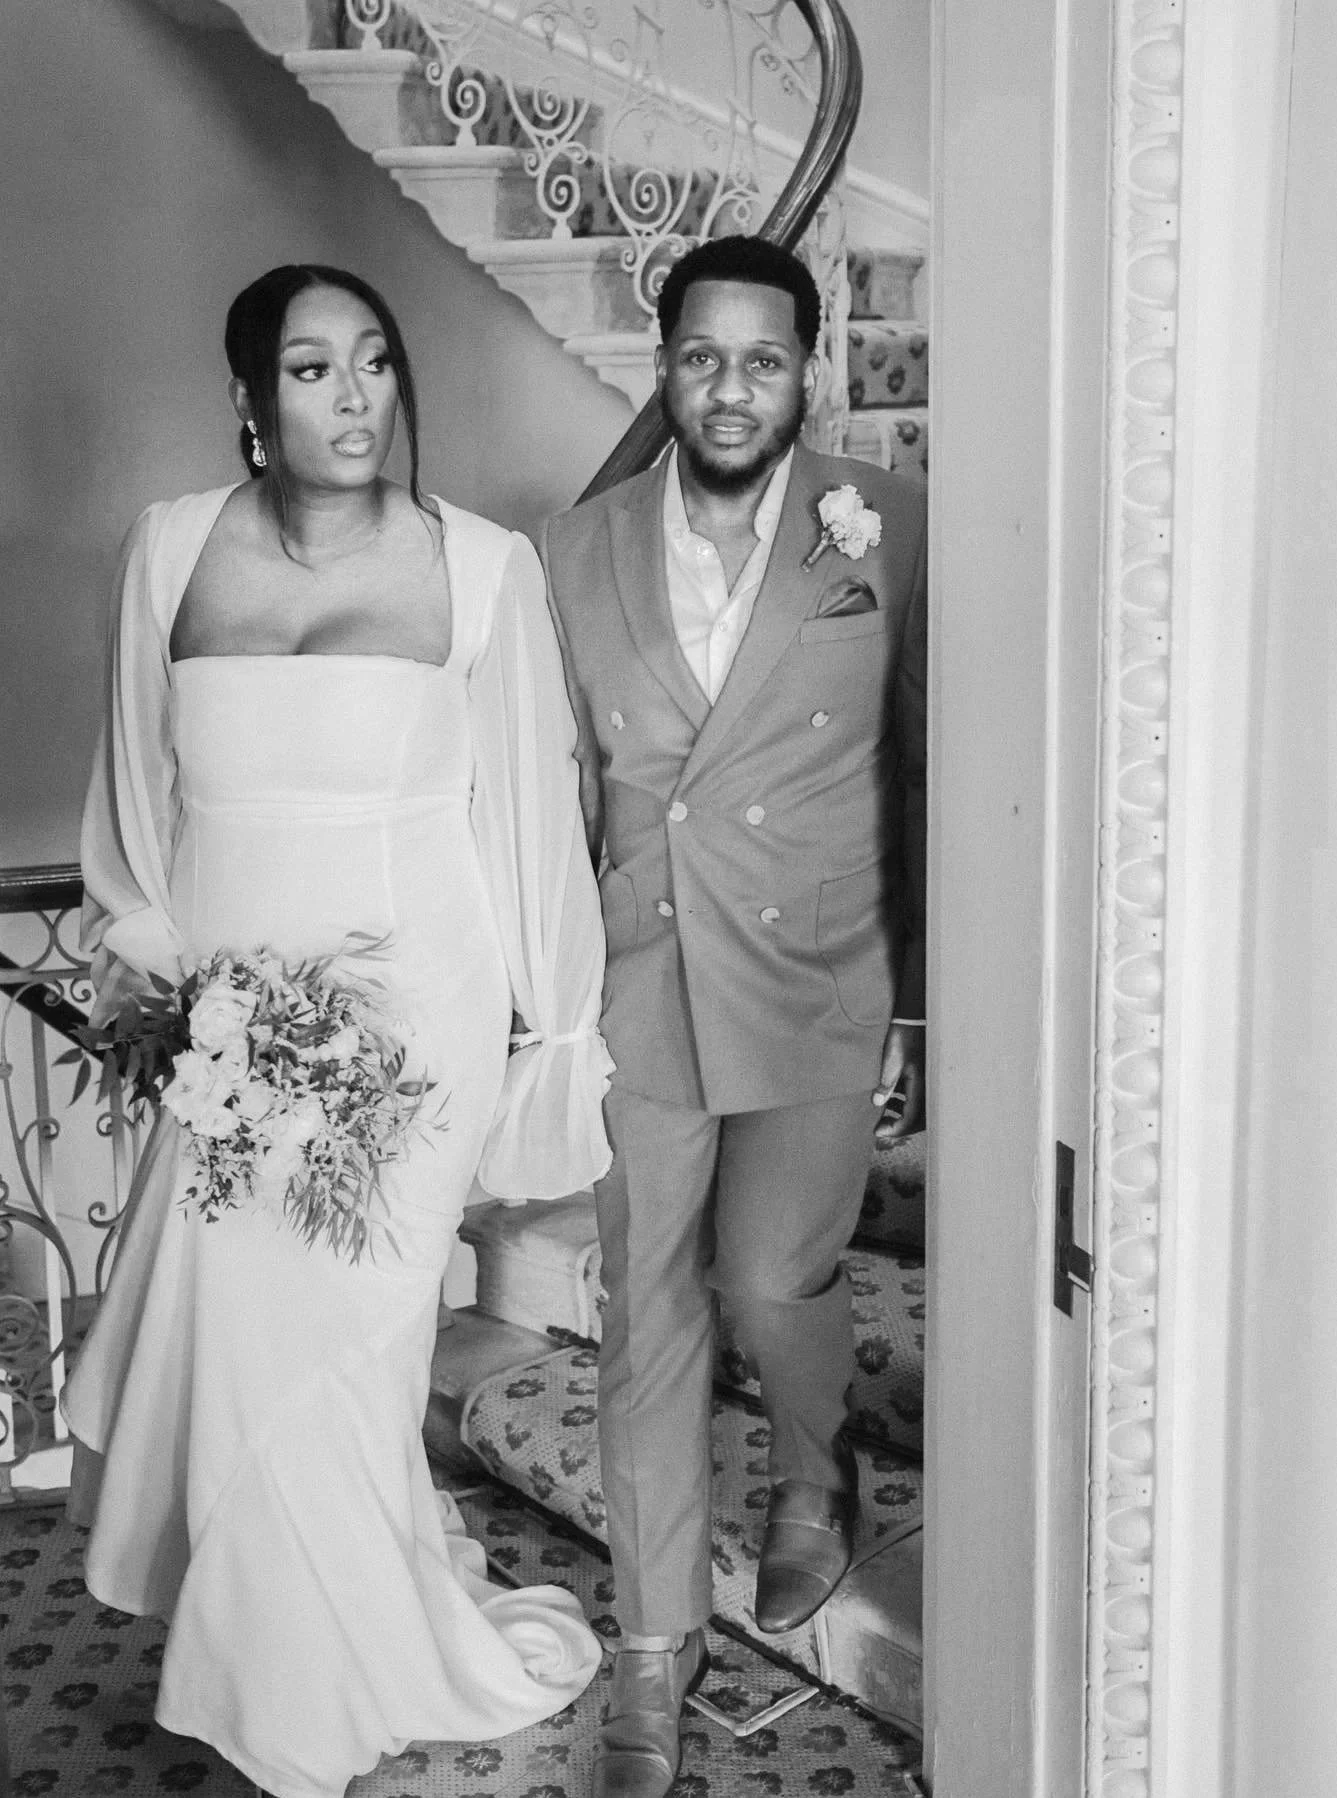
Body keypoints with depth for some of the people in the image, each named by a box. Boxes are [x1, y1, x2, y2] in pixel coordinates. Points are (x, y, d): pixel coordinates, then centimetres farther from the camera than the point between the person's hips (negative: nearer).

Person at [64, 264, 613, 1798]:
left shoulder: (481, 565, -4)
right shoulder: (170, 550, 3)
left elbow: (531, 811, 1)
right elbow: (136, 786, 14)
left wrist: (553, 1024, 3)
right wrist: (142, 939, 12)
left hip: (414, 999, -3)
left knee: (321, 1333, 2)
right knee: (230, 1320, 7)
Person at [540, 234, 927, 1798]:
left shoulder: (890, 532, -4)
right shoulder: (575, 552, 2)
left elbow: (932, 777, -1)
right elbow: (559, 790, 7)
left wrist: (921, 1009, -1)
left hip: (820, 990, -2)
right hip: (638, 993, 2)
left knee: (773, 1279, -2)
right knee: (645, 1320, 7)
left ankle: (813, 1473, 36)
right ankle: (657, 1647, 27)